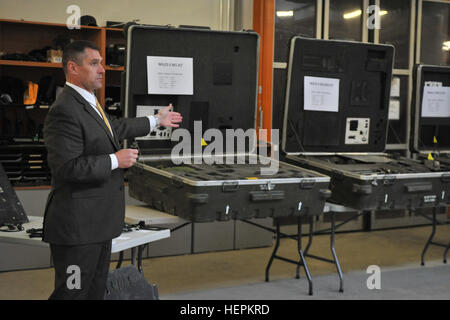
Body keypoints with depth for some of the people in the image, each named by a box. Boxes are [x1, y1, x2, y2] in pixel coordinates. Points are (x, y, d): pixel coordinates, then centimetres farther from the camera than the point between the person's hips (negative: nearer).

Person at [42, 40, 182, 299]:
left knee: (96, 290, 17)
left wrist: (156, 120, 41)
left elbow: (115, 127, 32)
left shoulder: (89, 102, 13)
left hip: (99, 220, 10)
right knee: (73, 292, -2)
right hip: (78, 225, -10)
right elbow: (67, 167, -25)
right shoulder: (65, 110, -19)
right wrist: (114, 161, -18)